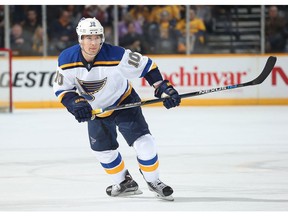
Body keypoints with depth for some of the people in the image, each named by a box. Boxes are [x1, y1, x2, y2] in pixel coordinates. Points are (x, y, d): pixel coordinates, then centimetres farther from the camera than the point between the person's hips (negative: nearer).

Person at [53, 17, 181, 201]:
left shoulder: (116, 55, -32)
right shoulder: (67, 60, -23)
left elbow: (146, 65, -21)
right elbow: (61, 89, -10)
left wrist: (164, 89, -27)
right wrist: (76, 103, -27)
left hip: (124, 101, -3)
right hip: (95, 110, 3)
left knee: (143, 142, -13)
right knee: (103, 150, 10)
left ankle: (154, 182, 10)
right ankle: (125, 183, 33)